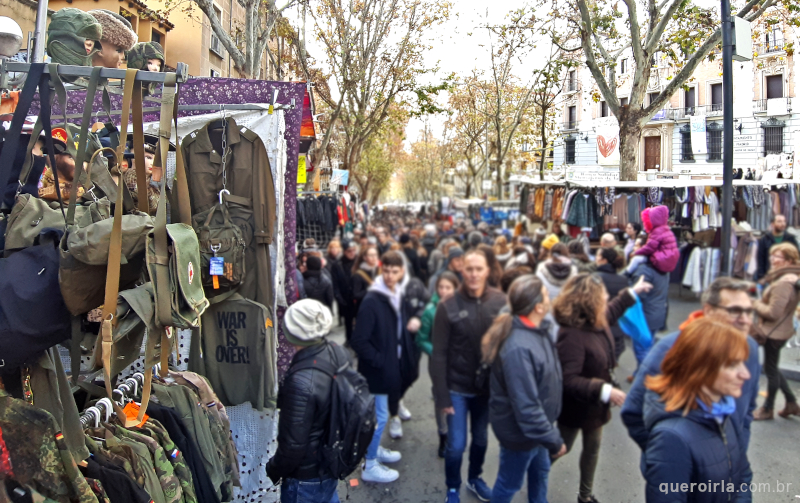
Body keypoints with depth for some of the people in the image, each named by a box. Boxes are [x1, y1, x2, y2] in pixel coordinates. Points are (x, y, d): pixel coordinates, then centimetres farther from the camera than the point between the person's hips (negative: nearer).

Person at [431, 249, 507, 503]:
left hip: (488, 386, 3)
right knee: (456, 445, 3)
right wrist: (442, 395, -11)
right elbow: (439, 355, -11)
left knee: (481, 438, 20)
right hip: (458, 388, -2)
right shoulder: (448, 306, -15)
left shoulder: (500, 301, -10)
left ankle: (474, 478, 47)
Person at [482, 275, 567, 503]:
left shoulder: (537, 329, -6)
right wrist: (553, 441, -22)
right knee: (509, 484, 16)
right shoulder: (518, 348, -37)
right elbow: (526, 405, -33)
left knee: (540, 471, 31)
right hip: (520, 431, -9)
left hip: (536, 425, 9)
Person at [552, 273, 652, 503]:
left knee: (592, 448, 22)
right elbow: (569, 381, -36)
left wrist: (633, 291, 26)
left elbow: (611, 311, 19)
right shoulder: (571, 335, -37)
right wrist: (606, 391, -37)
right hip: (575, 407, -8)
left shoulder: (595, 321, -8)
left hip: (595, 405, 8)